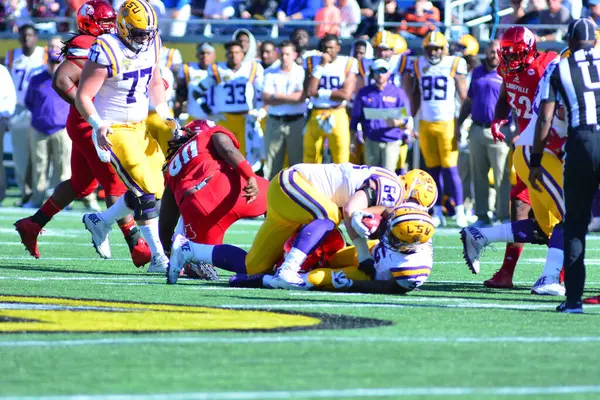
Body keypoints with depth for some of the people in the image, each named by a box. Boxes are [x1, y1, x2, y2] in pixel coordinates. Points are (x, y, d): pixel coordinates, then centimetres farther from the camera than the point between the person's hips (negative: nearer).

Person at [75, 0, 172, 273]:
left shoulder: (151, 46, 1)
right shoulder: (107, 52, -21)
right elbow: (82, 96, -19)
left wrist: (165, 117, 8)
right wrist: (98, 125, -32)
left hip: (143, 126, 7)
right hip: (116, 131, -7)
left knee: (153, 189, 6)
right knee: (146, 191, -13)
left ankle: (100, 221, 27)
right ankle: (158, 257, -4)